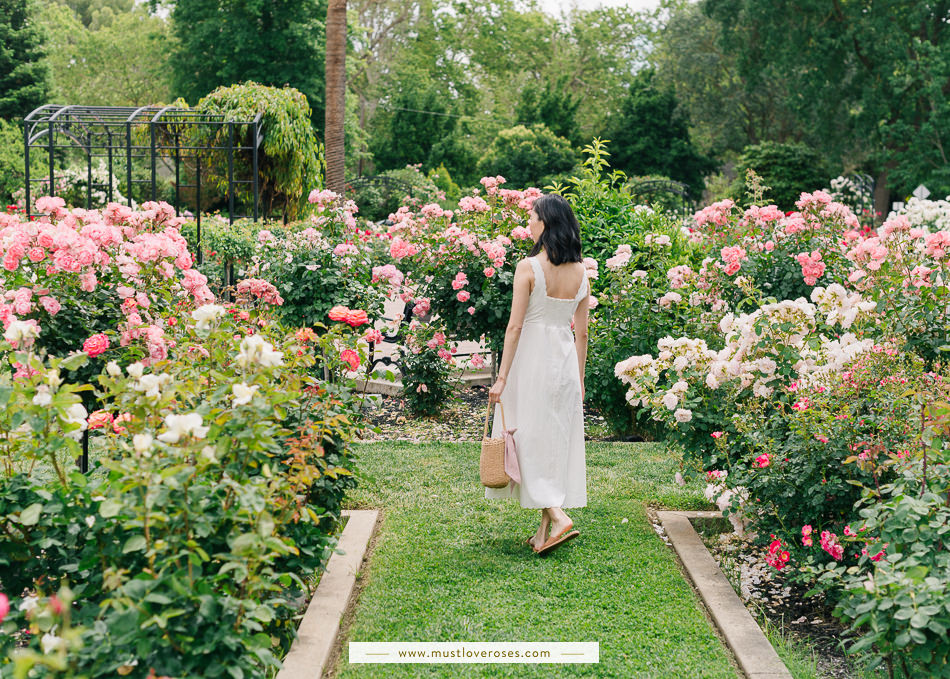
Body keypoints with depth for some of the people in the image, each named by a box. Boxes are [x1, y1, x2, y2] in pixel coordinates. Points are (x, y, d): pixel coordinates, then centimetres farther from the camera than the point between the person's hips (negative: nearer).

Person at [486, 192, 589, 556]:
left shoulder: (528, 268, -13)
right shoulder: (581, 272, 4)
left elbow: (515, 326, -13)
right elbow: (582, 331, 8)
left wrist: (502, 376, -9)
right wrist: (579, 378, 15)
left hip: (533, 357, -6)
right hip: (566, 358, 6)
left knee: (530, 438, 2)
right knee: (559, 438, 10)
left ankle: (558, 516, -12)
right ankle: (546, 528, 15)